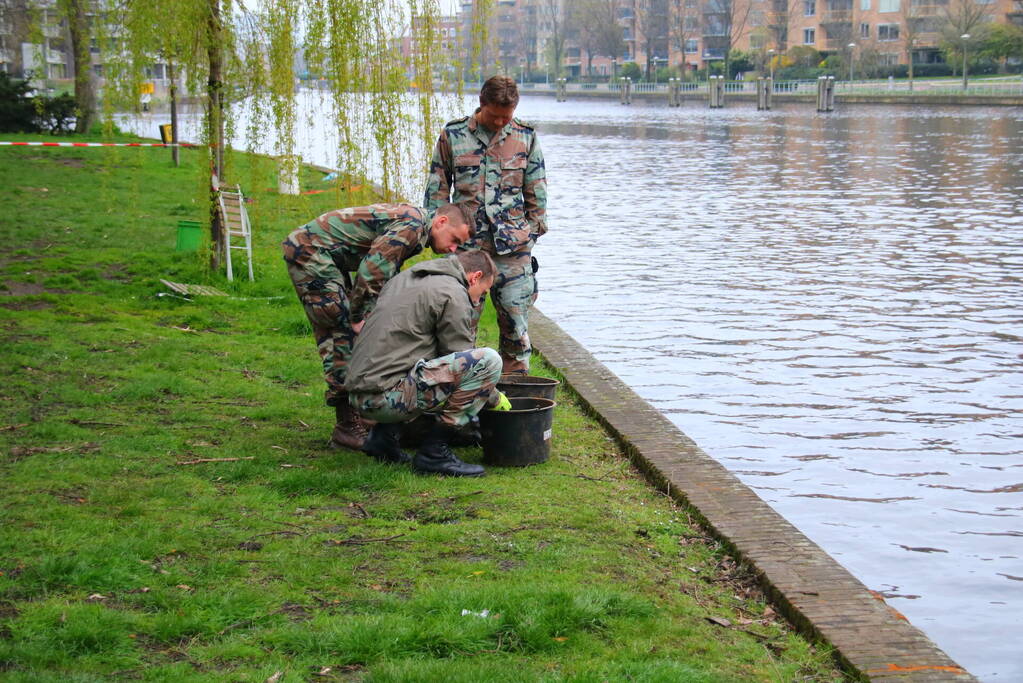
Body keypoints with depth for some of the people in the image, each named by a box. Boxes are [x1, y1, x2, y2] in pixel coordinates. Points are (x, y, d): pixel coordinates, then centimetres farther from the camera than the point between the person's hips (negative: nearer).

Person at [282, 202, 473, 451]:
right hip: (311, 251, -11)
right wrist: (358, 317, -16)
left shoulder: (411, 222, 15)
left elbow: (387, 276, 20)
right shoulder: (413, 225, -18)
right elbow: (373, 269, -24)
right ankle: (348, 428, -8)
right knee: (344, 332, -10)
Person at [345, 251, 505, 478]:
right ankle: (434, 452, -9)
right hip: (388, 396, -9)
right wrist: (495, 398, 15)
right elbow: (462, 359, -2)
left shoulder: (405, 278, 23)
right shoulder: (453, 293, -3)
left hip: (360, 395, 9)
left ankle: (385, 433, 18)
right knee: (489, 359, -12)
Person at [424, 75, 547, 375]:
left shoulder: (525, 137, 6)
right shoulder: (452, 136, 3)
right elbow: (437, 190, 8)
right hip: (466, 245, 0)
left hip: (512, 247, 0)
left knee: (515, 322, 0)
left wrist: (533, 231, 8)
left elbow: (536, 191, 13)